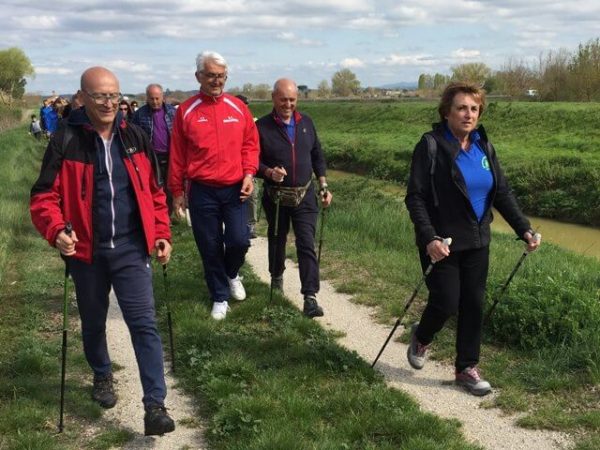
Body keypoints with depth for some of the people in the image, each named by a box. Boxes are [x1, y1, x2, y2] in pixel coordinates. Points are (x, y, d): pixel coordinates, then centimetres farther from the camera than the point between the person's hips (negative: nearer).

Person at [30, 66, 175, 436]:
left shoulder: (135, 137, 2)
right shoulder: (66, 141, -7)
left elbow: (153, 192, 10)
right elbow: (44, 196, -7)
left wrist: (162, 234, 4)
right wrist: (57, 230, -25)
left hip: (131, 248, 1)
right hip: (87, 250, 0)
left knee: (144, 324, -7)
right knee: (93, 323, 17)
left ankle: (155, 406, -5)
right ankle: (102, 376, 45)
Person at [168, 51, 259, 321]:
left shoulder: (238, 108, 4)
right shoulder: (186, 111, -2)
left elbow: (250, 144, 9)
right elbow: (177, 155, 3)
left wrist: (249, 173, -7)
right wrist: (177, 192, 4)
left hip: (235, 189, 1)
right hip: (202, 192, -1)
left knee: (239, 241, -4)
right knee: (210, 247, 6)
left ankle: (232, 274, 30)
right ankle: (220, 298, 24)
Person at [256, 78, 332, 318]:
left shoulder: (306, 123, 5)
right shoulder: (262, 126, -7)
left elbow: (317, 156, 12)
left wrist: (324, 186, 7)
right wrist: (269, 172, -26)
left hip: (305, 195, 1)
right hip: (276, 197, -1)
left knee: (307, 244, -7)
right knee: (277, 240, 17)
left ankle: (310, 297, -8)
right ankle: (277, 277, 43)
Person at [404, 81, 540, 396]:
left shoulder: (483, 146, 5)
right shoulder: (431, 146, -13)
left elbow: (502, 192, 9)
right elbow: (415, 198, -16)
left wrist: (523, 229, -1)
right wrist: (429, 238, -28)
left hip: (477, 242, 6)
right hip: (442, 243, -5)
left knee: (474, 305, 8)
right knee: (446, 303, -3)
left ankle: (467, 368, 23)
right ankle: (421, 338, 31)